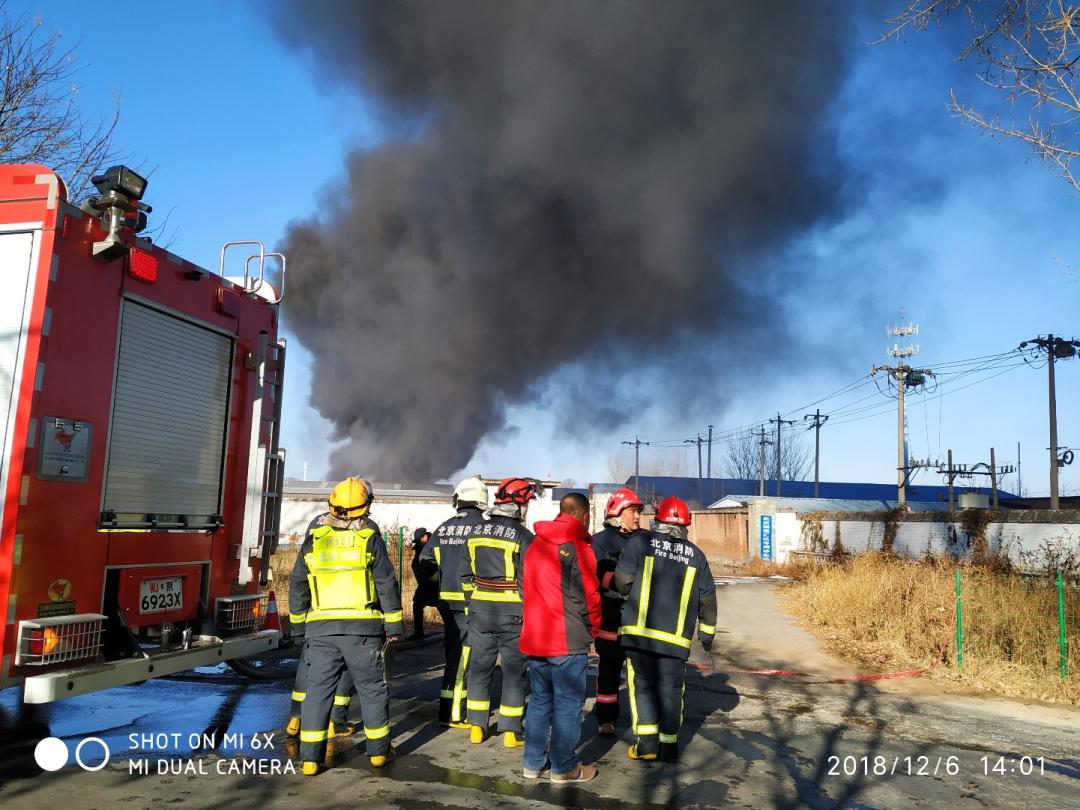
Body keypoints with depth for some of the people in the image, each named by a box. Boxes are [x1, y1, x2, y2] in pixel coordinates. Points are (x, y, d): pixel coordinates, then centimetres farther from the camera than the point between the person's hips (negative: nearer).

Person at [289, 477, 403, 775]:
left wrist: (298, 622, 23)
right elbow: (386, 584, -2)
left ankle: (310, 758, 7)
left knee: (319, 689, 8)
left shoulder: (313, 538, 6)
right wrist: (393, 625, 5)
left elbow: (298, 583, 12)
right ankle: (379, 750, 18)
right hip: (362, 627, -2)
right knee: (372, 687, 10)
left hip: (321, 627, 2)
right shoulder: (369, 537, -2)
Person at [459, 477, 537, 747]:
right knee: (513, 670, 7)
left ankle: (477, 727, 19)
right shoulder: (523, 537, -12)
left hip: (480, 610, 4)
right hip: (512, 613, -4)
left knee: (480, 667, 14)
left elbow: (465, 573, 10)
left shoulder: (476, 532, 4)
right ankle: (510, 731, 11)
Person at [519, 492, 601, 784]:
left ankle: (532, 763, 24)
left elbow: (526, 588, 14)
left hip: (534, 637, 7)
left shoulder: (535, 544, 10)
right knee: (568, 704, 4)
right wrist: (595, 628, 5)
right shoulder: (578, 546, -13)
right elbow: (589, 595, -12)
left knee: (539, 700, 17)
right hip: (567, 641, -7)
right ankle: (564, 768, 12)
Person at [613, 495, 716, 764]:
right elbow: (707, 598, 12)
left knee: (642, 684, 9)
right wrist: (707, 632, 24)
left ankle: (647, 742, 5)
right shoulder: (696, 555, 8)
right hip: (676, 637, 2)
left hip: (639, 631, -2)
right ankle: (669, 745, 14)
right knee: (670, 689, 12)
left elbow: (622, 581, -9)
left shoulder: (640, 542, -2)